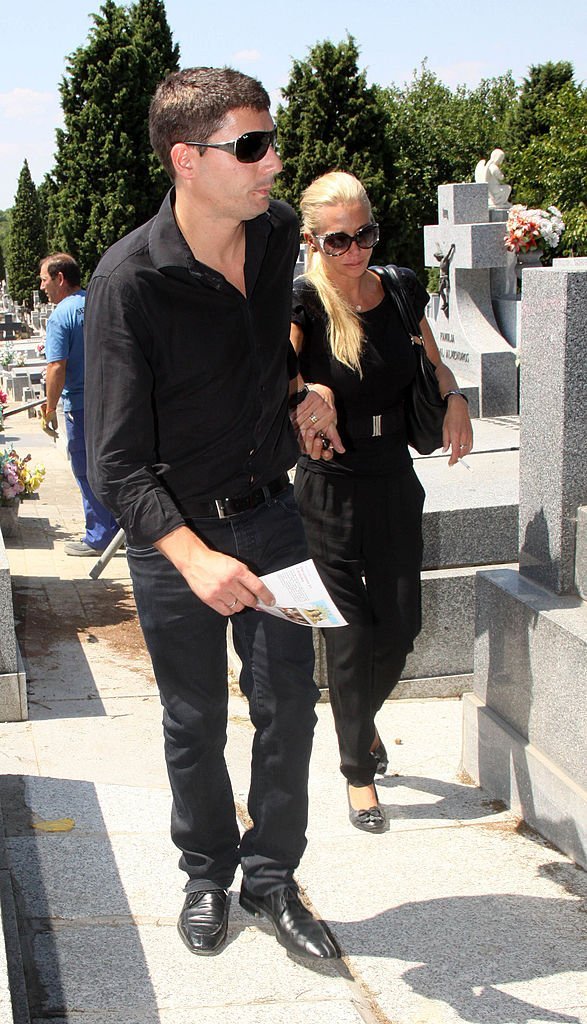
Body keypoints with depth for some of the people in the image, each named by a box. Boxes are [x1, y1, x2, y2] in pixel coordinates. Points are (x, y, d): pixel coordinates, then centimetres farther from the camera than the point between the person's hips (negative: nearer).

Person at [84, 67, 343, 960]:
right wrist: (194, 557, -36)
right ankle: (207, 874, 34)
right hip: (173, 534, -4)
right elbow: (119, 462, -23)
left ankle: (273, 877, 27)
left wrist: (308, 389, 7)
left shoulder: (278, 231, -5)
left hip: (272, 516, 4)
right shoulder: (128, 280, -22)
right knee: (195, 725, 11)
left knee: (287, 708, 7)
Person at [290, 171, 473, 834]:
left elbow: (431, 362, 16)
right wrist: (305, 392, -49)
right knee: (352, 632, 1)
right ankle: (358, 769, 20)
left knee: (400, 625, 9)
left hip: (395, 480, 4)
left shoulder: (402, 287, 0)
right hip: (330, 489, -4)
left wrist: (454, 396, -3)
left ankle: (364, 715, 41)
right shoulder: (303, 302, -14)